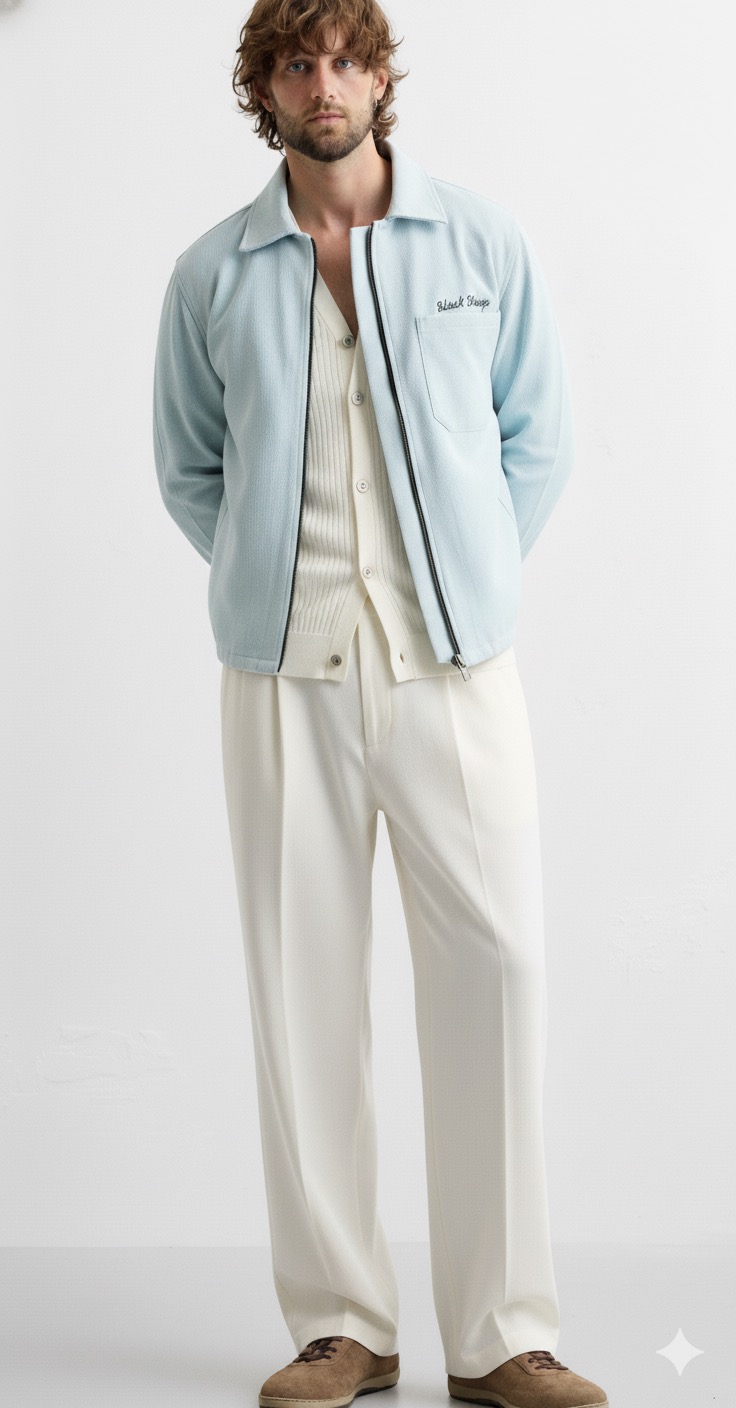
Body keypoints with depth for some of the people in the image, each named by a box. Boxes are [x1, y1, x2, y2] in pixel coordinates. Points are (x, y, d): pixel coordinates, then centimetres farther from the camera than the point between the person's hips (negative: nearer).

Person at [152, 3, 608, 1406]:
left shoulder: (483, 241, 5)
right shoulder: (211, 275, 7)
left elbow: (541, 433, 11)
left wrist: (471, 579, 4)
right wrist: (275, 580, 6)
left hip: (454, 663, 0)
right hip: (284, 672, 1)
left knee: (493, 971, -5)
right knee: (301, 987, 2)